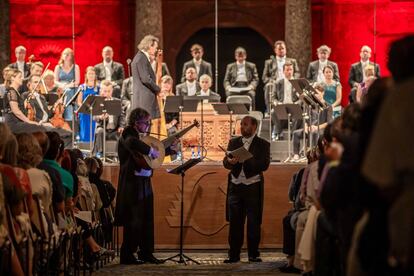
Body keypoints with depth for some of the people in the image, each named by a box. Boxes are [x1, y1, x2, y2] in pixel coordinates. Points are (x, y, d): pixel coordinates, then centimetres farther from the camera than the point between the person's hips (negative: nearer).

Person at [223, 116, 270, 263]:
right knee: (234, 222, 2)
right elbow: (225, 162, 7)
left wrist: (243, 160, -19)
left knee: (253, 222, -1)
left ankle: (253, 254, 8)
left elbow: (264, 165, -9)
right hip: (235, 185, 3)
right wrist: (230, 161, -18)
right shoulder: (234, 142, 14)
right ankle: (234, 255, 6)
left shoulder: (263, 144, 2)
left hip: (253, 186, -3)